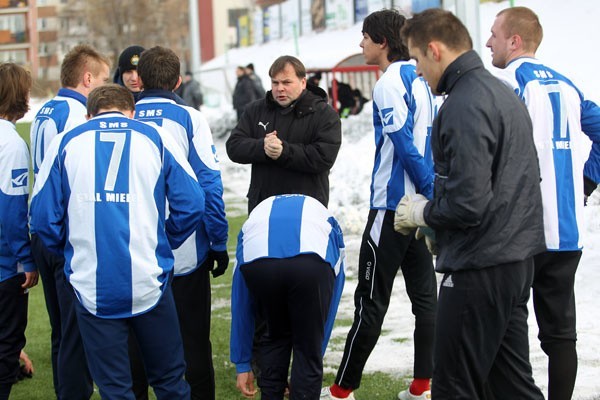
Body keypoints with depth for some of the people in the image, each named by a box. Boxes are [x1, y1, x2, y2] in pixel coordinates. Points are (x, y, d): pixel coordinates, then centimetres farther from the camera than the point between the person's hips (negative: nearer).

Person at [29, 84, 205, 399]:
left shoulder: (66, 143, 5)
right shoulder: (156, 139, 5)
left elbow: (43, 216, 1)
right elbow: (191, 204, 0)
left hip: (92, 288, 0)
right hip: (149, 282, 0)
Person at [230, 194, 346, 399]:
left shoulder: (255, 218, 44)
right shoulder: (328, 223, 43)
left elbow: (241, 307, 43)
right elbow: (329, 307, 43)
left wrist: (242, 365, 49)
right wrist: (312, 365, 50)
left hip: (257, 260, 1)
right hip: (313, 260, -1)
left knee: (275, 338, 29)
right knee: (308, 349, 19)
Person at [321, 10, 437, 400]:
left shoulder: (389, 83, -14)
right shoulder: (421, 81, 12)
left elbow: (405, 147, -18)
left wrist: (431, 194, -11)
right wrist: (432, 196, 14)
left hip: (392, 207, -8)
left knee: (371, 301, -2)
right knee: (424, 295, 8)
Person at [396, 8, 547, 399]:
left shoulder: (463, 106, -18)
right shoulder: (503, 92, 13)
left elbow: (467, 203, -24)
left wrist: (420, 212, -5)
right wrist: (432, 210, 16)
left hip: (480, 269, -10)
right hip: (518, 260, 10)